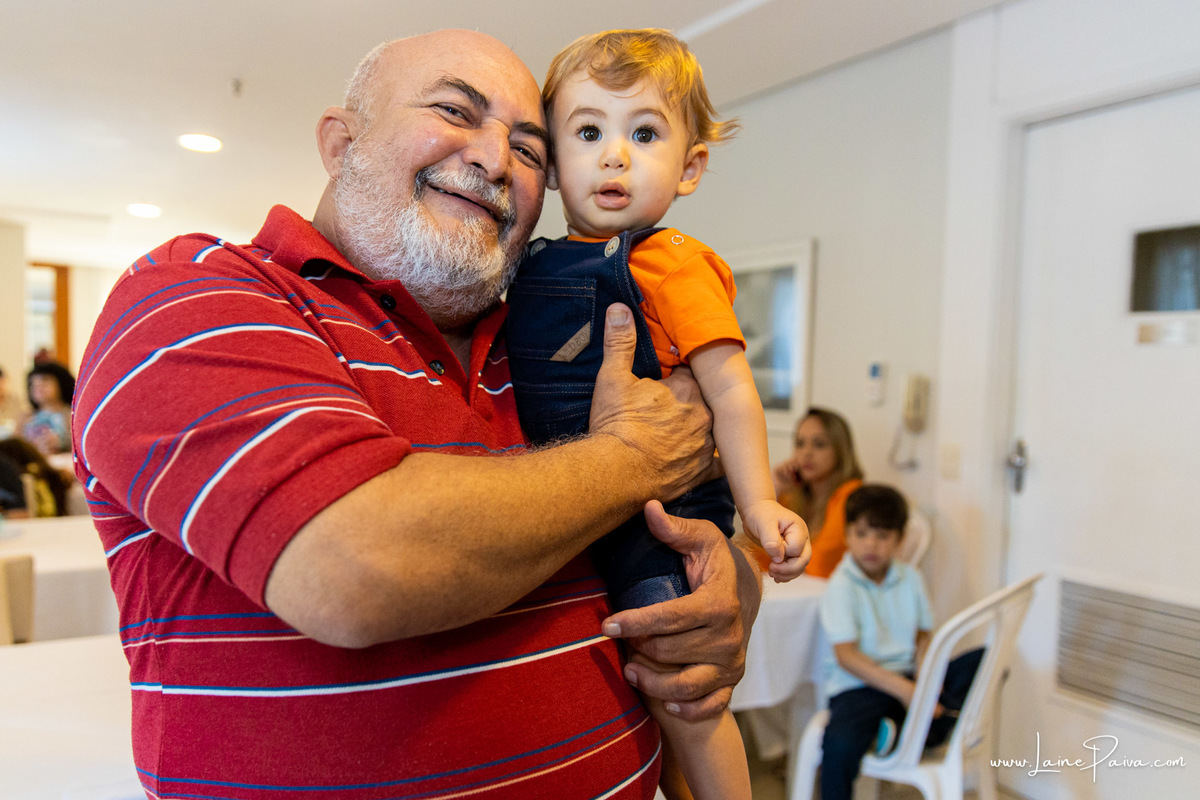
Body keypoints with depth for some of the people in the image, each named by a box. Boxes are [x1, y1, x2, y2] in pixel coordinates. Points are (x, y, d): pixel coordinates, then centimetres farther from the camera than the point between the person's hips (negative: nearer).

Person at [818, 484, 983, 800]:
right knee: (839, 744, -34)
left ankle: (921, 729, -23)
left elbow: (922, 635, 11)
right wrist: (902, 689, -24)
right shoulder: (841, 587, -11)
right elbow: (846, 655, -17)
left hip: (908, 678, 6)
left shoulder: (910, 578, 7)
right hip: (859, 685, -5)